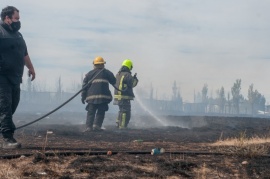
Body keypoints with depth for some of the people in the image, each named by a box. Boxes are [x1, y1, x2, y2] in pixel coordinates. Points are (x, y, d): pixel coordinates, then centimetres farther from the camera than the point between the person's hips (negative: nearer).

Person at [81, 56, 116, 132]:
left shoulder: (89, 74, 15)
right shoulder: (106, 72, 7)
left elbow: (84, 86, 12)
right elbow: (113, 81, 9)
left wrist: (83, 96, 14)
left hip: (91, 96, 2)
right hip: (103, 96, -2)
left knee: (91, 112, 5)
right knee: (101, 112, 5)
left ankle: (89, 127, -5)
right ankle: (97, 125, -8)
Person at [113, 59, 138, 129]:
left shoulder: (118, 74, 13)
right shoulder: (127, 75, -14)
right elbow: (133, 84, -13)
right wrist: (135, 78, 5)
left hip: (117, 96, 9)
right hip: (125, 97, -9)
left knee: (122, 110, 22)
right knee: (126, 112, -2)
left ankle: (118, 123, 23)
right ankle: (122, 126, -4)